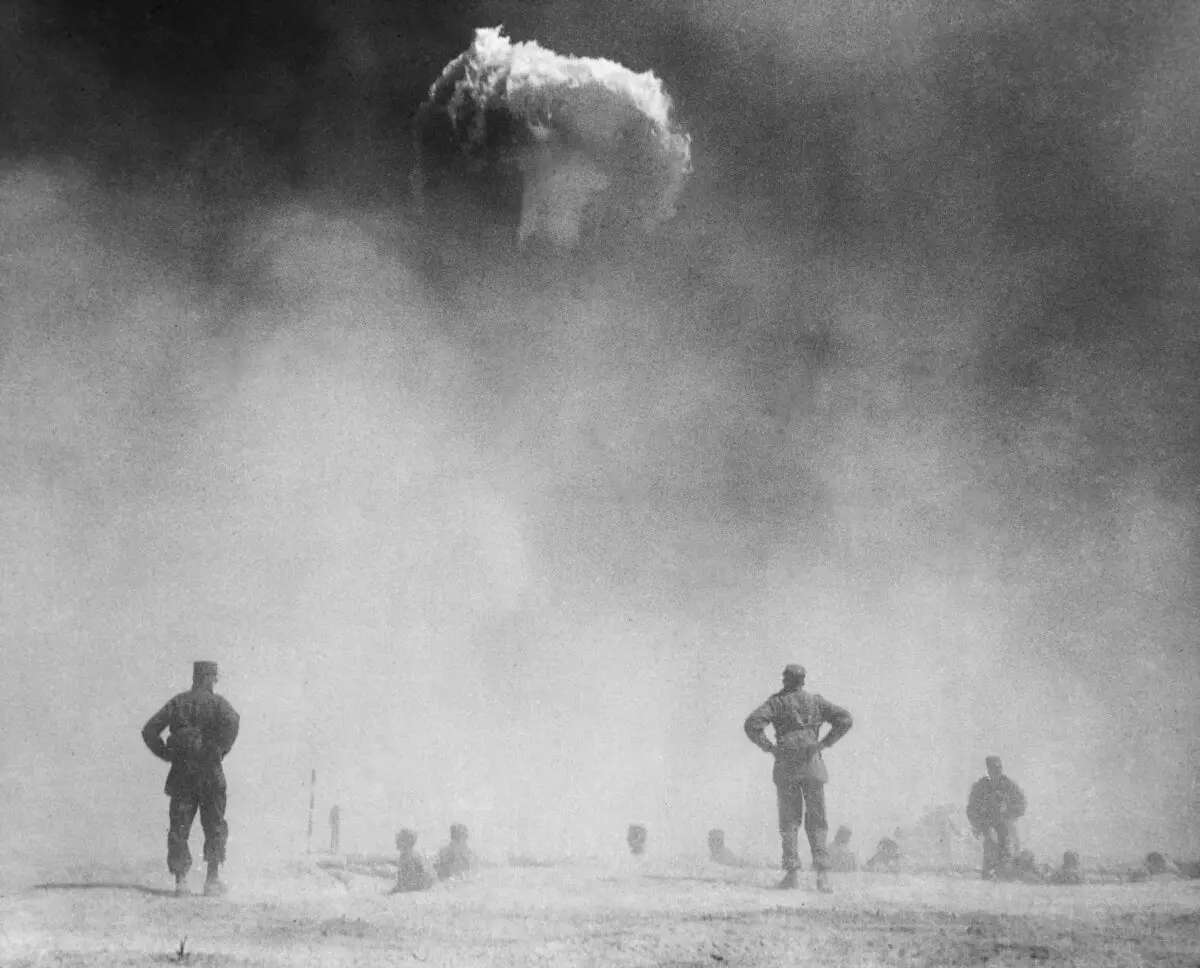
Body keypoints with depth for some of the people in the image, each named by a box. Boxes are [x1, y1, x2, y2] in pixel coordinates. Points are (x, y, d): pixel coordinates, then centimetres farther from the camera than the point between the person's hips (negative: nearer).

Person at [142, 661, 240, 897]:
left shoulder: (176, 702, 9)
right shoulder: (217, 702, -1)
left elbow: (149, 730, 3)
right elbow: (231, 721, -23)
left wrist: (166, 754, 8)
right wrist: (221, 751, -10)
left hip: (181, 772, 3)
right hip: (209, 772, -2)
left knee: (179, 828, 6)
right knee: (214, 827, 7)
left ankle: (180, 880, 0)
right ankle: (212, 879, 3)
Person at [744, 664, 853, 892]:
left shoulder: (777, 702, 3)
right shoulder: (816, 701, 9)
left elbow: (752, 724, -10)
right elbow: (845, 719, 1)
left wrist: (769, 747, -2)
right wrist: (825, 743, 2)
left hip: (786, 766, -1)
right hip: (812, 764, 1)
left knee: (789, 821, 4)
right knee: (817, 821, 6)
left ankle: (792, 872, -4)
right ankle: (822, 872, -8)